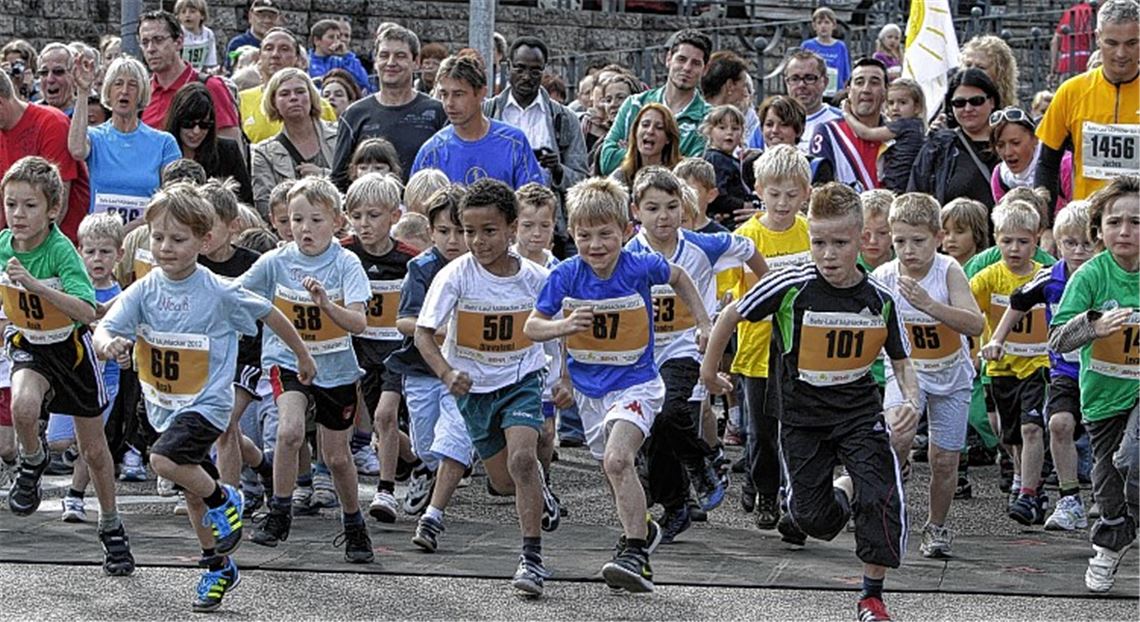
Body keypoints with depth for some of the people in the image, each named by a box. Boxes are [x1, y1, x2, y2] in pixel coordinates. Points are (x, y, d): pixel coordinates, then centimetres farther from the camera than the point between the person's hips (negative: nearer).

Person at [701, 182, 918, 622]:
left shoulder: (879, 299, -9)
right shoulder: (792, 287, -17)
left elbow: (902, 361, 3)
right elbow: (731, 315, -3)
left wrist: (911, 400, -17)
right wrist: (709, 370, 8)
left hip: (859, 410, 1)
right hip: (801, 414, 0)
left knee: (881, 496, -17)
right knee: (813, 519, 2)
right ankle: (843, 490, 40)